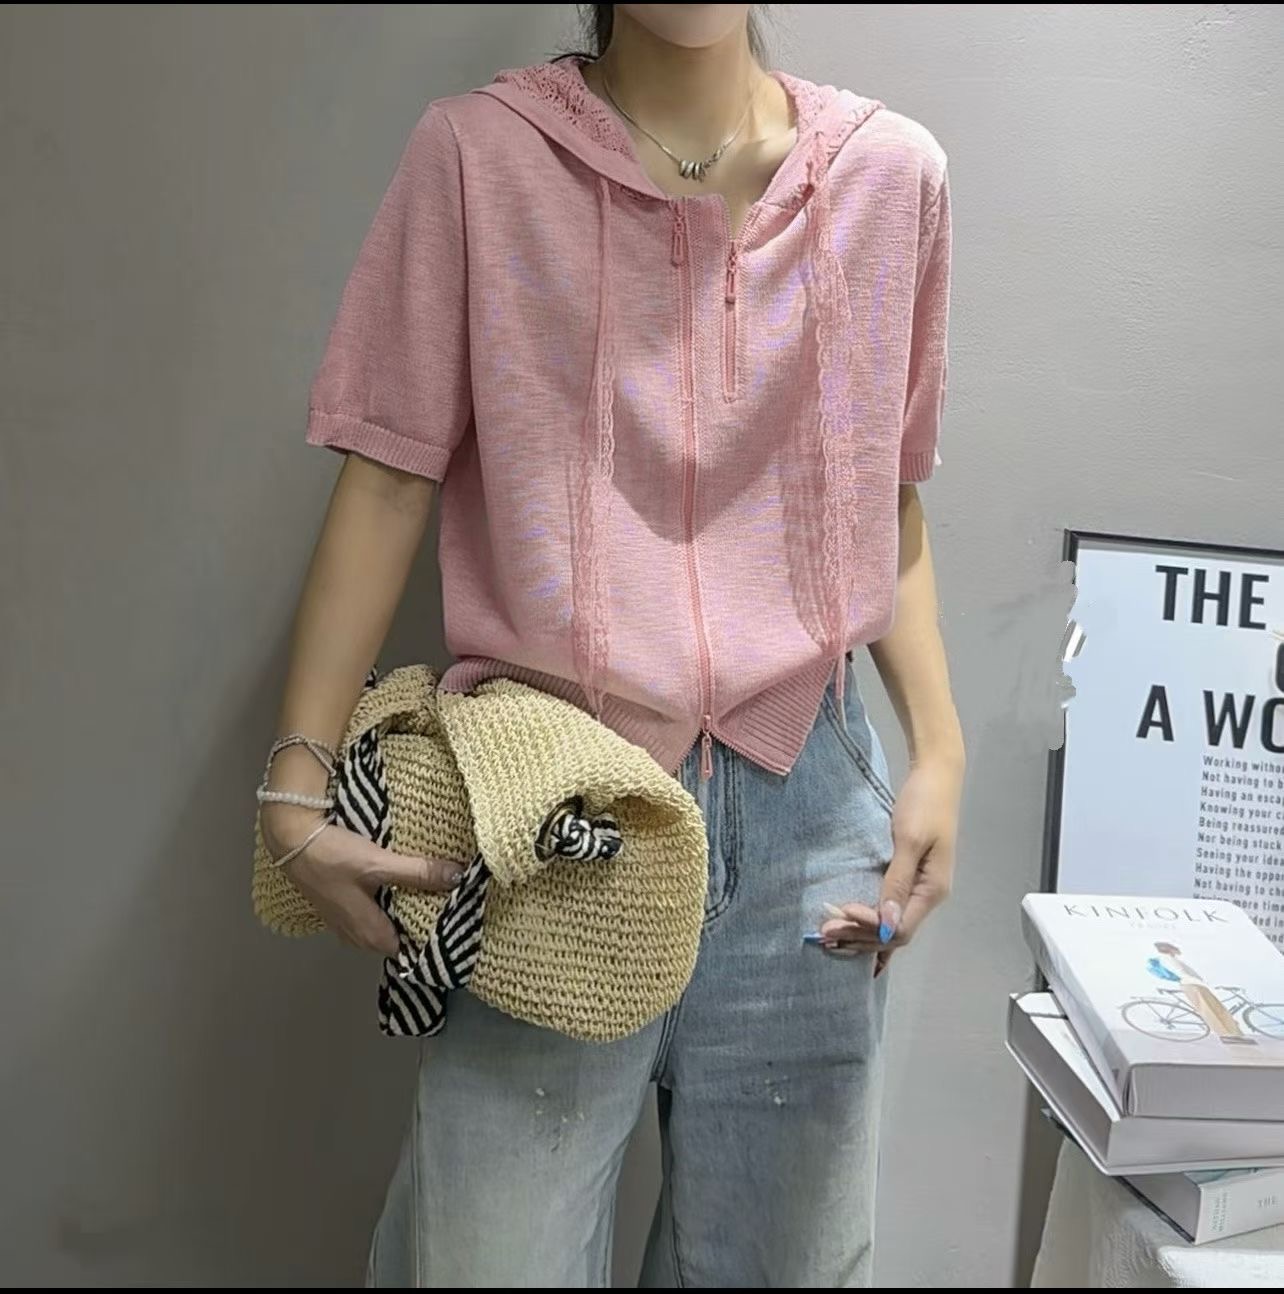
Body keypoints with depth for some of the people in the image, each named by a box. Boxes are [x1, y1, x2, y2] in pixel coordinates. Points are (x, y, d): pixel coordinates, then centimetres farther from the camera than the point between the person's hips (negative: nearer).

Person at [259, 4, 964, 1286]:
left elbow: (888, 505, 11)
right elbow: (387, 480, -3)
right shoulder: (476, 153, -2)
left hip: (808, 799, 3)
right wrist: (298, 791, -9)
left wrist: (940, 752, 1)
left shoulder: (893, 173, 6)